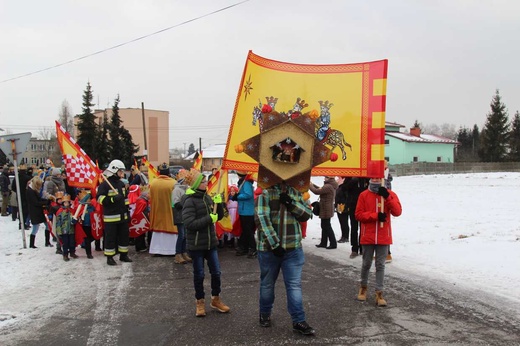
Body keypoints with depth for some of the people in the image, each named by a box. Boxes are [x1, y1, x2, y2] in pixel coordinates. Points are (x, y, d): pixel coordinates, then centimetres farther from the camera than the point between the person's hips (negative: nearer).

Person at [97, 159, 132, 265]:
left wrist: (127, 211, 19)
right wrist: (113, 199, -27)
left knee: (124, 235, 12)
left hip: (123, 216, 7)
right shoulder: (104, 184, -10)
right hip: (111, 217, -7)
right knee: (110, 237, 0)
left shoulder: (121, 183, 14)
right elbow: (100, 199, -17)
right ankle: (109, 257, 9)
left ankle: (123, 255, 25)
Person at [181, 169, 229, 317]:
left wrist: (218, 204, -8)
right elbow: (189, 223, -24)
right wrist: (209, 219, -22)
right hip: (196, 244, -6)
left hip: (210, 242, 6)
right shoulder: (189, 201, -15)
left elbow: (220, 216, 9)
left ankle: (216, 299, 28)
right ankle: (200, 302, 25)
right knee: (199, 274, 8)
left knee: (216, 272, 10)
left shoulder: (207, 197, 4)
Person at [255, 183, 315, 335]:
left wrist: (291, 204, -15)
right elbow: (262, 219, -18)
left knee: (295, 284, 2)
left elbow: (306, 215, 3)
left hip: (293, 248, 3)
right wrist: (274, 244, -21)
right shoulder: (265, 193, -9)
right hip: (268, 248, -3)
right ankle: (265, 314, 34)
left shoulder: (296, 193, 8)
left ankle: (298, 320, 8)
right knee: (267, 283, 14)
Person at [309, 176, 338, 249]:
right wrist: (313, 184, 9)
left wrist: (310, 185, -7)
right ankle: (323, 243, 23)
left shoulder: (328, 187, -21)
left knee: (327, 227, -4)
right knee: (325, 226, 15)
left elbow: (317, 191, -21)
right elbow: (320, 189, 17)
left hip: (326, 210, -11)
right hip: (327, 209, 11)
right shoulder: (331, 186, 12)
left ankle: (333, 243, 1)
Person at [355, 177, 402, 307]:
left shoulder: (390, 194, 0)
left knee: (380, 265, 5)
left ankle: (379, 293, 11)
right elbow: (358, 214, -5)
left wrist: (387, 197, -21)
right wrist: (375, 215, -17)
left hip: (383, 237, 0)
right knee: (366, 263, 12)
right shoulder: (364, 195, -1)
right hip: (368, 236, 0)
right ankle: (363, 287, 33)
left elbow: (397, 212, -10)